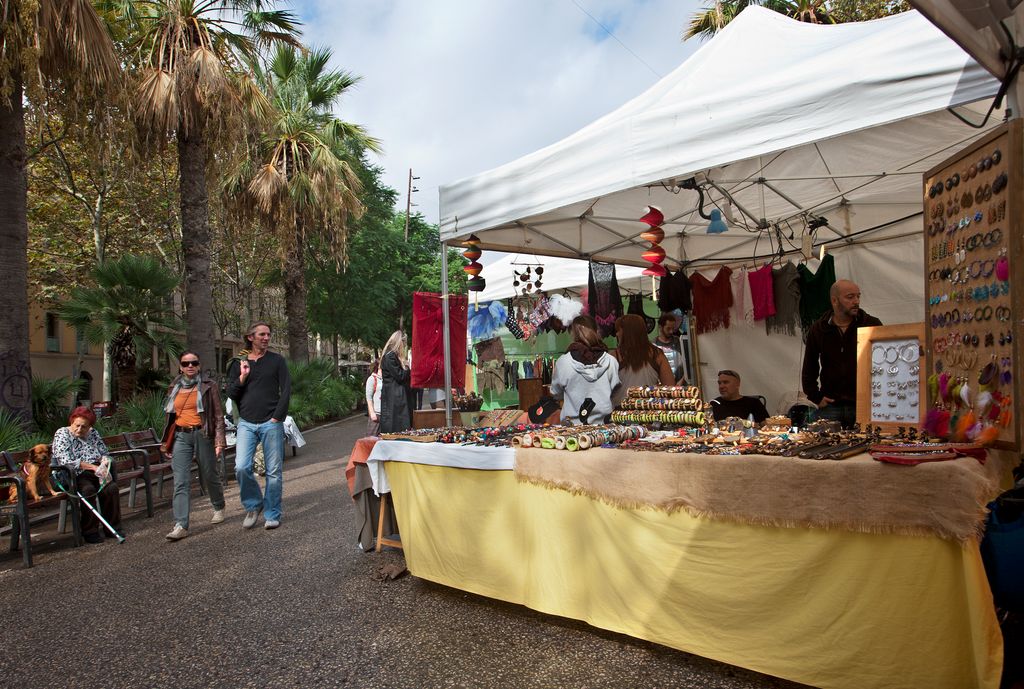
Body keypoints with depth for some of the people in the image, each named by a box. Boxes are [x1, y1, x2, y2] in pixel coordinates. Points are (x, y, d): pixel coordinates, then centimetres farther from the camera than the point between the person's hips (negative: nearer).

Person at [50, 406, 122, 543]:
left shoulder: (93, 433, 13)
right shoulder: (62, 434, -3)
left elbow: (105, 453, 17)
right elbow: (66, 461, -17)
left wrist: (104, 462, -8)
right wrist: (92, 467, -24)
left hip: (96, 473, 4)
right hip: (73, 476, -4)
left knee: (112, 488, -24)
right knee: (88, 490, -34)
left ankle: (112, 527, -10)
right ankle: (90, 531, -22)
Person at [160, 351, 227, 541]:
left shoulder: (208, 386, 0)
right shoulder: (174, 388, 13)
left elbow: (218, 415, -3)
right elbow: (170, 416, 20)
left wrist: (219, 441, -10)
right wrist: (167, 443, 18)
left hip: (202, 434, -3)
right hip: (180, 436, 3)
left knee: (209, 475, 11)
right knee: (181, 482, -7)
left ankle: (219, 508, 35)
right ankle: (180, 525, -8)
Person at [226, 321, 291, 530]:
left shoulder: (277, 361, 4)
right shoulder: (239, 363, 11)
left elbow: (286, 390, -1)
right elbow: (230, 394, 9)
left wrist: (277, 417, -8)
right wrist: (242, 377, -7)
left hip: (271, 423, -2)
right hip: (246, 423, 2)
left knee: (274, 471, 1)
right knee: (241, 468, -10)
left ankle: (272, 514, 14)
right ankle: (253, 505, 14)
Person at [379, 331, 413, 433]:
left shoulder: (394, 356, 19)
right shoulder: (390, 357, -13)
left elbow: (404, 375, 20)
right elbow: (400, 376, -16)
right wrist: (408, 367, -2)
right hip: (394, 398, -10)